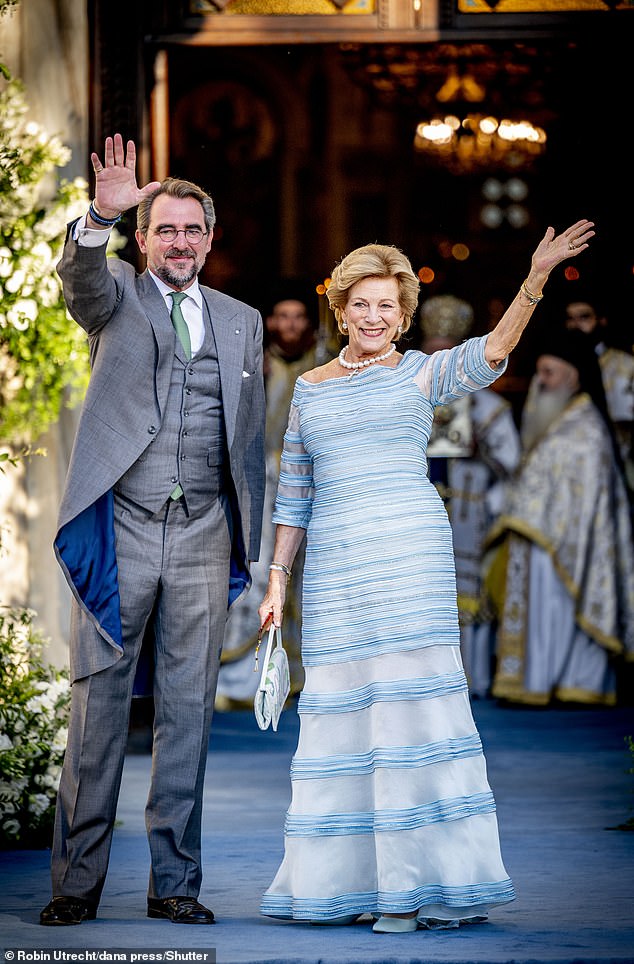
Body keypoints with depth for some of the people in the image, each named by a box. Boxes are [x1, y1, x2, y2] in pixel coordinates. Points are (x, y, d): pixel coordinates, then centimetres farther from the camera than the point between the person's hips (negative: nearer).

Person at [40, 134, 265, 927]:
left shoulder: (241, 322, 15)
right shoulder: (116, 297, 6)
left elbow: (250, 436, 17)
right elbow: (79, 276, -18)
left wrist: (252, 539, 12)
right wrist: (99, 217, -39)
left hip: (202, 538, 3)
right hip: (121, 530, -3)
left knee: (188, 709, 5)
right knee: (97, 703, -1)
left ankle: (175, 883, 11)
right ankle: (77, 881, 3)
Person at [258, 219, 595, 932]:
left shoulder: (420, 374, 7)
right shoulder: (310, 389, 17)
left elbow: (490, 352, -12)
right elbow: (294, 495, 21)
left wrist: (536, 277, -25)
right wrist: (277, 578, 14)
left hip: (411, 558, -3)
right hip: (333, 570, 3)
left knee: (412, 704, -9)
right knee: (341, 712, 3)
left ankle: (422, 884, -8)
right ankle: (343, 882, 10)